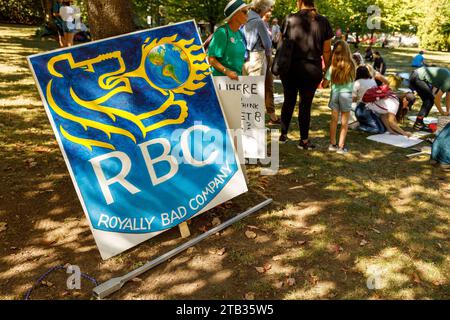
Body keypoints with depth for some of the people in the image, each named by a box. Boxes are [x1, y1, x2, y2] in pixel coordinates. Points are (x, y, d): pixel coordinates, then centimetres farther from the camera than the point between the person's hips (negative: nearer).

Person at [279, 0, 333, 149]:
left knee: (289, 101, 15)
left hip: (290, 67, 1)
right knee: (305, 104, 5)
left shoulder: (290, 19, -2)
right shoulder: (323, 21, 0)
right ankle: (304, 140, 14)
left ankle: (283, 135, 23)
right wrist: (326, 69, 11)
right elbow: (326, 50, 0)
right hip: (312, 69, -1)